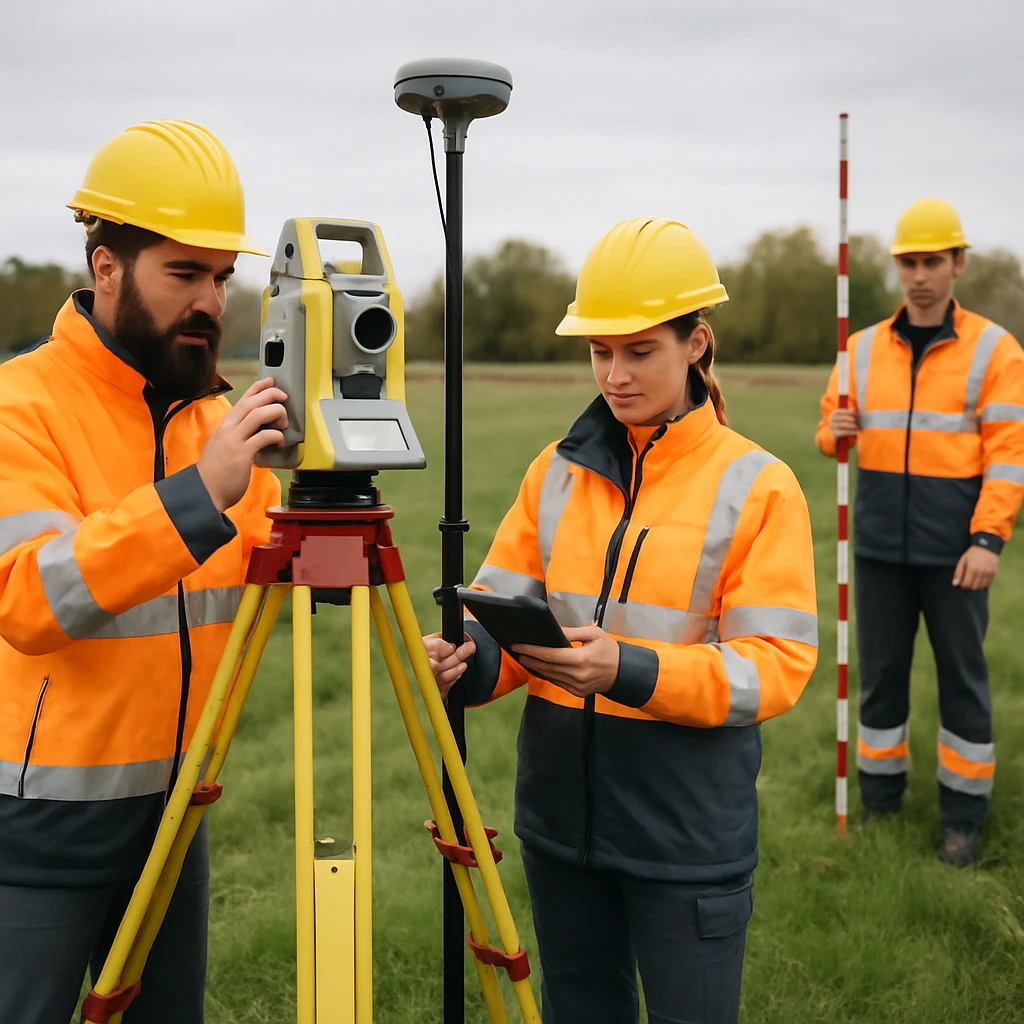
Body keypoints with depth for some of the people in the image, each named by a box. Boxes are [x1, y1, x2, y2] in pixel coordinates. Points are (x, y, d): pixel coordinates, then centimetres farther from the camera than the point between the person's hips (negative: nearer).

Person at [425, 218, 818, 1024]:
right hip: (561, 808, 4)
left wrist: (634, 670, -27)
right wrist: (473, 658, -18)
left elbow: (776, 665, -14)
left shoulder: (756, 485, -8)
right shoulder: (558, 470, 6)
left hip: (687, 828, -4)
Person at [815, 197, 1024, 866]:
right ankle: (881, 802, 24)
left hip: (953, 549, -3)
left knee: (962, 677, 5)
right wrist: (836, 432, -12)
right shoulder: (864, 348, 7)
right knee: (880, 672, 10)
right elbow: (835, 431, 13)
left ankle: (963, 816, 17)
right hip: (881, 546, 4)